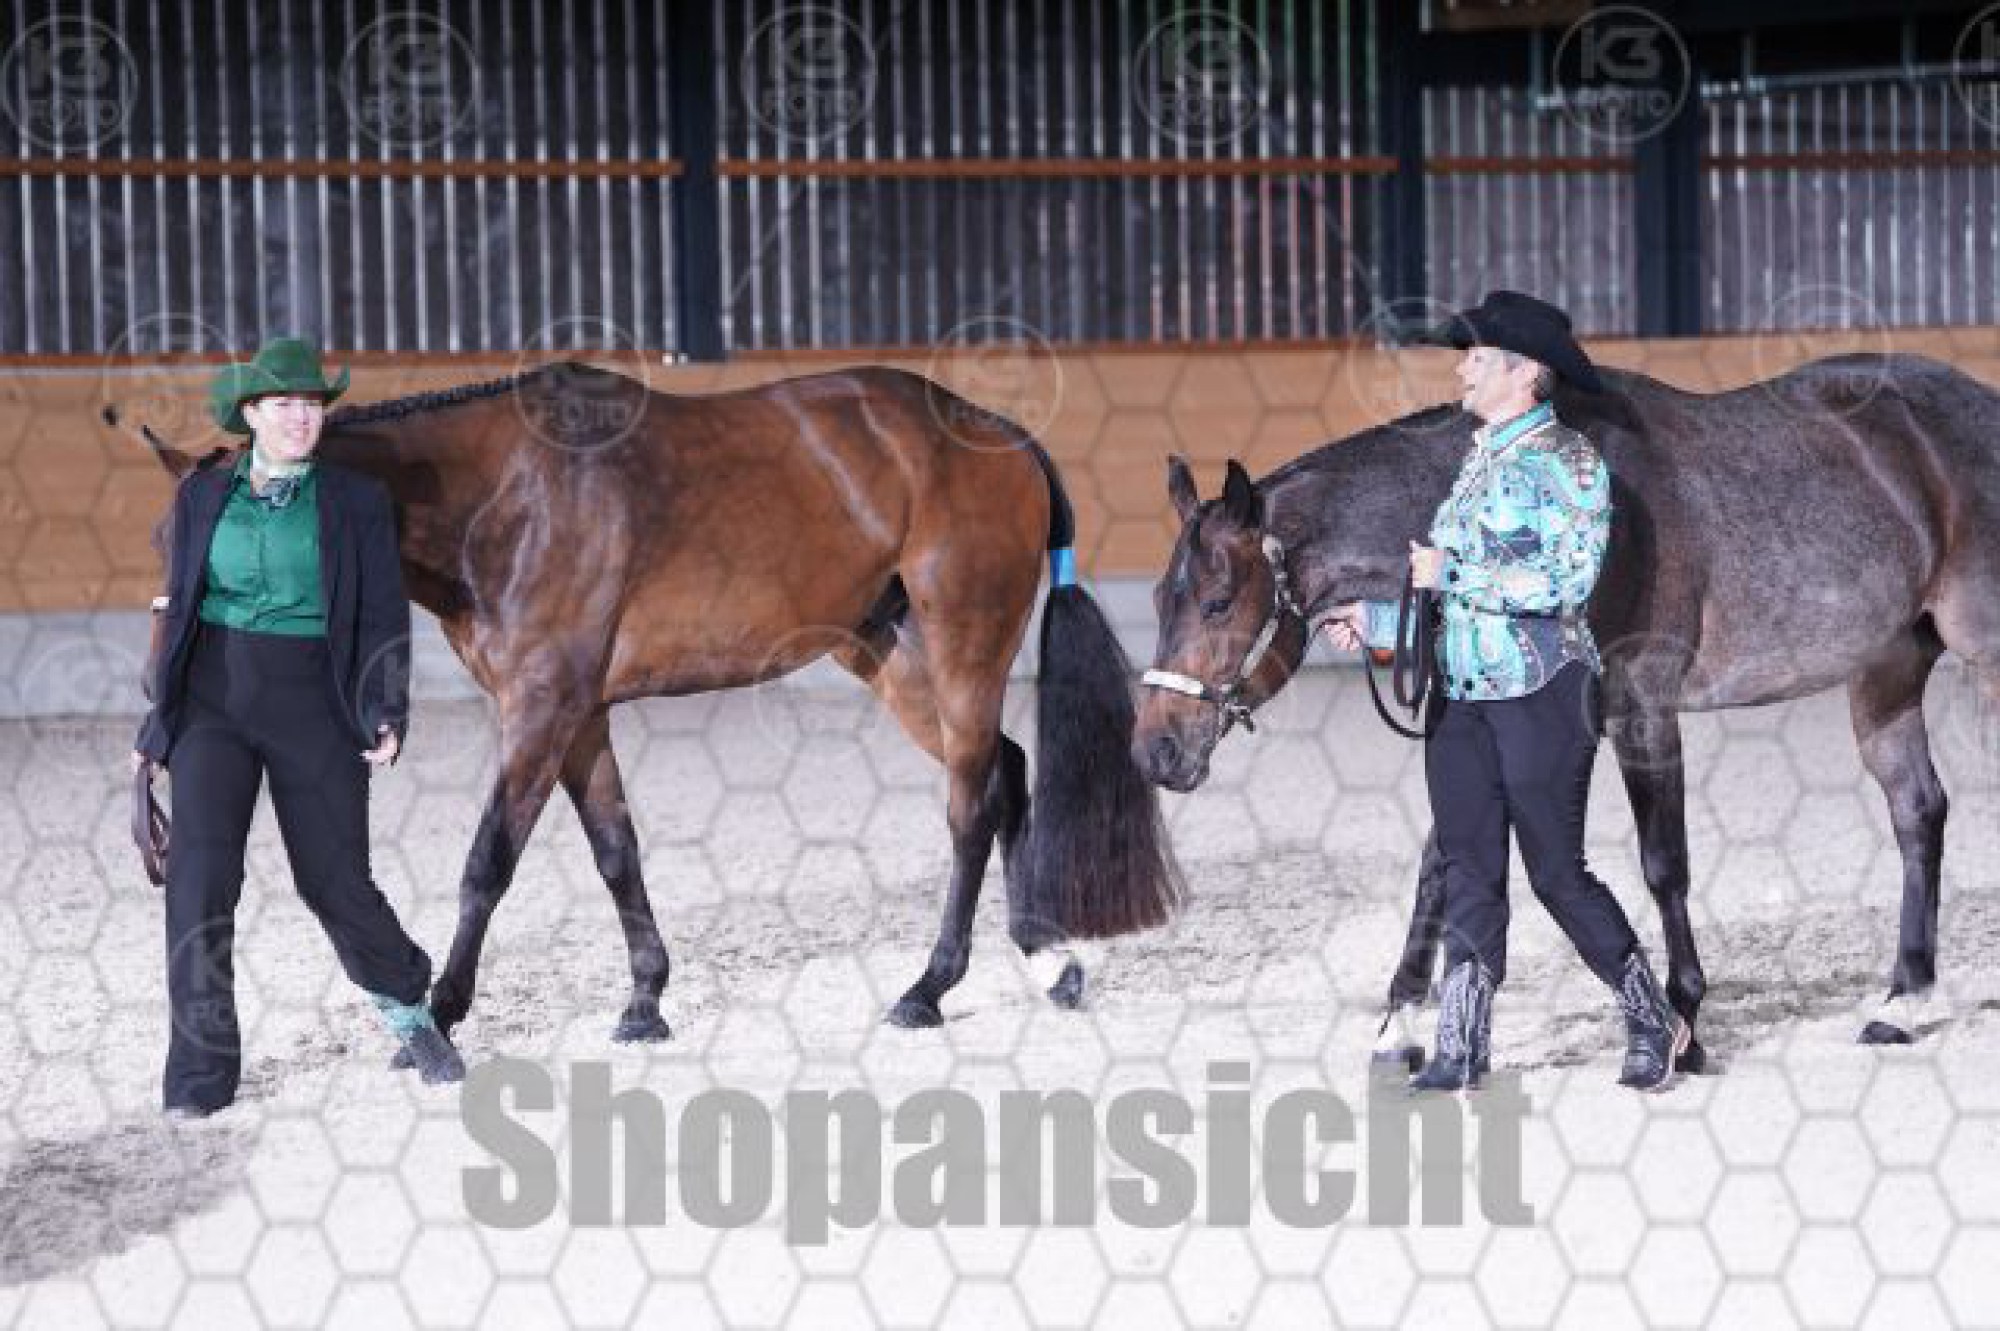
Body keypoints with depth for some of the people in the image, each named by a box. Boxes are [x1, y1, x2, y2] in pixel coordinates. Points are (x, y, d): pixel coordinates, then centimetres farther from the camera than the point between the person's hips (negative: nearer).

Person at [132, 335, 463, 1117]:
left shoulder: (357, 502, 1)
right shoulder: (203, 494, 7)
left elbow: (384, 615, 0)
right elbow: (179, 606, 13)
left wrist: (387, 713, -12)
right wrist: (159, 718, 14)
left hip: (312, 703, -1)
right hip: (214, 701, 1)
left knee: (336, 879, 3)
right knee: (199, 876, -11)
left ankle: (406, 1007, 32)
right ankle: (200, 1072, -6)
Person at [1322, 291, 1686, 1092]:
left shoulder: (1569, 462, -8)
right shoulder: (1478, 461, 15)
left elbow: (1566, 578, -20)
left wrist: (1451, 574, -17)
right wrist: (1372, 621, 16)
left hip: (1541, 690, -7)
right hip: (1461, 693, 7)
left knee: (1558, 874, -3)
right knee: (1468, 873, 4)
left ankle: (1652, 1023, 14)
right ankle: (1461, 1052, 6)